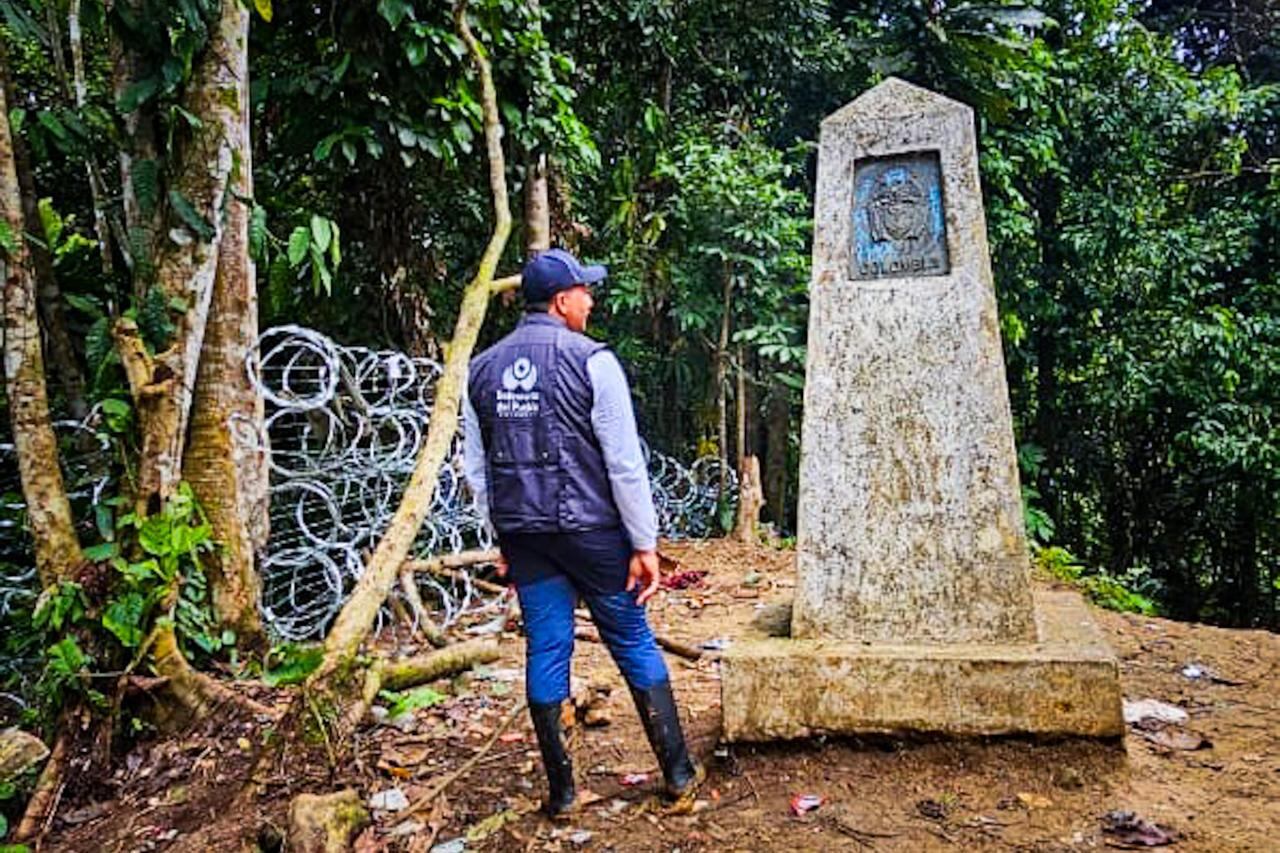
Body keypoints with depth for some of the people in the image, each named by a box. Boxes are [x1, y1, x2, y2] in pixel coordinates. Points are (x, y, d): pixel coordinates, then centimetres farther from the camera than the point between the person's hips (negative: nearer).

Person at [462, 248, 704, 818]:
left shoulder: (482, 370, 7)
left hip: (524, 535, 4)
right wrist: (644, 544, -7)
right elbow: (625, 463, -12)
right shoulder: (591, 361, -10)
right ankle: (680, 776, 17)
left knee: (546, 652, 10)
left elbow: (476, 468, 10)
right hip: (591, 530, -4)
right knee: (634, 644, 8)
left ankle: (560, 792, 19)